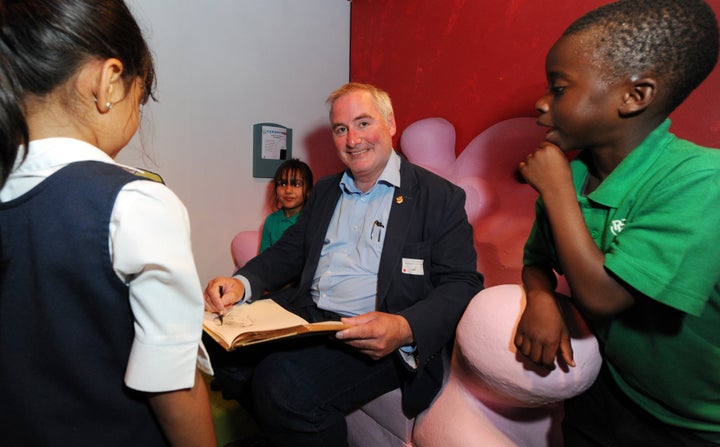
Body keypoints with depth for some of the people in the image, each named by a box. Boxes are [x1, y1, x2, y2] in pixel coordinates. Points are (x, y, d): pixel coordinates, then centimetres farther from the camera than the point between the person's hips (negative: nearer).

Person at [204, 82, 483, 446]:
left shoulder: (440, 197, 0)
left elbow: (462, 284, -6)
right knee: (223, 346, -16)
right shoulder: (325, 191, 19)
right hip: (303, 316, 6)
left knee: (282, 382, -29)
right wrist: (242, 283, -4)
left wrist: (405, 328, -25)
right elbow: (289, 252, 16)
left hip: (377, 340, -6)